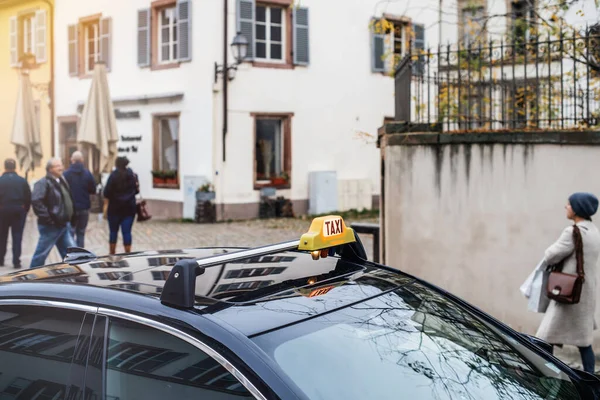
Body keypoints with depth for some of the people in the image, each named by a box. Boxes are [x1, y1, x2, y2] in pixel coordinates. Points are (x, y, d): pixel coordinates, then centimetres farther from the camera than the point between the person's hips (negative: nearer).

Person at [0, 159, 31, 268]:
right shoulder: (22, 181, -2)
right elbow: (28, 198, 0)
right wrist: (25, 210, 9)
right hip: (19, 211, 0)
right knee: (17, 237, 3)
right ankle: (16, 262, -3)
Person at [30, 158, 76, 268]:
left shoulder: (62, 181, 13)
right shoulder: (43, 183, -15)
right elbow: (36, 201, -28)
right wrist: (47, 218, -26)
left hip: (64, 224, 8)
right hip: (51, 226, -8)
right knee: (41, 254, 3)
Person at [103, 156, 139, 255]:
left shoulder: (114, 175, -8)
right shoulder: (133, 175, 3)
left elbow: (107, 192, -11)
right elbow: (136, 190, 10)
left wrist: (106, 204, -5)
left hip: (115, 207, -2)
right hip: (130, 206, 2)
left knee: (113, 231, 9)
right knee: (127, 232, 0)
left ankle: (112, 254, 15)